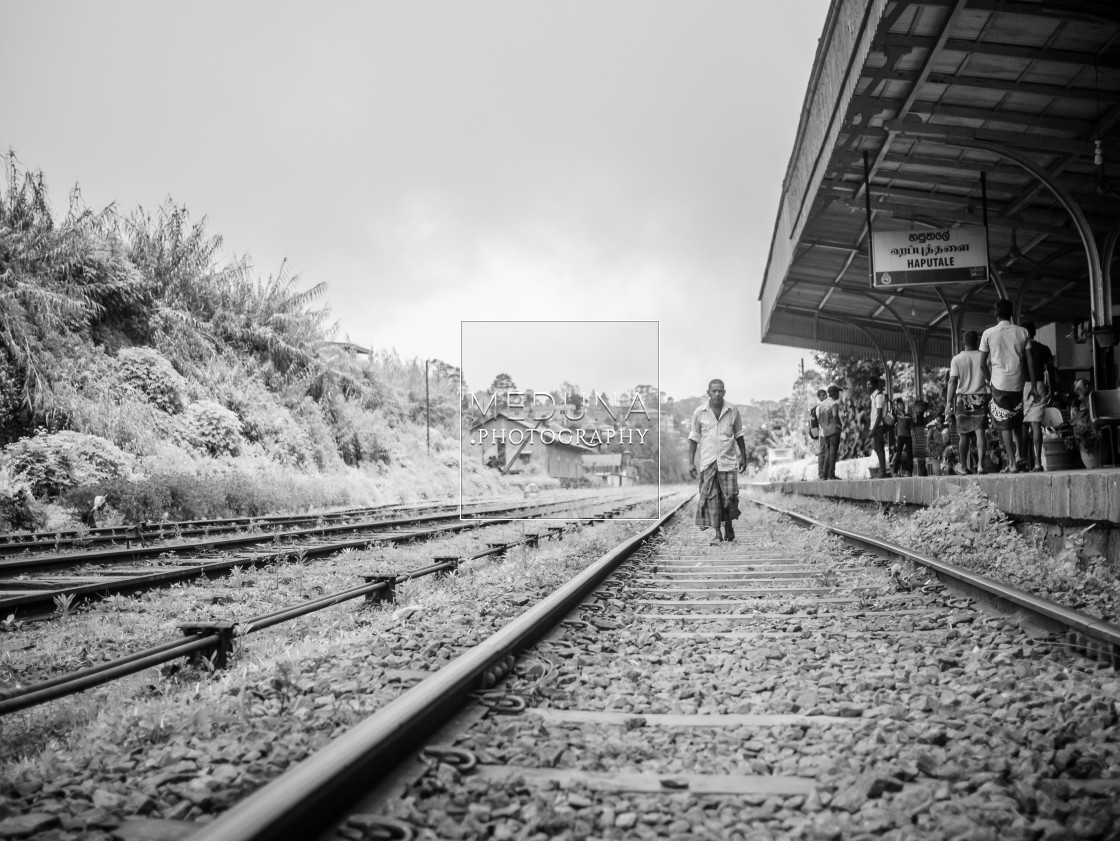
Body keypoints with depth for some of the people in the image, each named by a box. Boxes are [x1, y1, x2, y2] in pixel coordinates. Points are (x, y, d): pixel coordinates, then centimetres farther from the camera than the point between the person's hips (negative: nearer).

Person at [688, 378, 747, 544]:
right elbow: (694, 438, 5)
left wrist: (743, 458, 13)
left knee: (730, 496, -2)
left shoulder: (733, 411, 1)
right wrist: (691, 462, 1)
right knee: (711, 498, -4)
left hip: (728, 461, 0)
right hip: (708, 462, 0)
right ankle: (717, 534, 4)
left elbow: (739, 436, 12)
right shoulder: (699, 412, -1)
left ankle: (728, 526, 25)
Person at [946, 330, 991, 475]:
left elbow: (953, 381, -8)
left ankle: (963, 467, 14)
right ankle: (980, 465, -14)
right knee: (979, 432, -4)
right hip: (980, 397, 0)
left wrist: (949, 402, -8)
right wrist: (992, 397, 11)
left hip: (962, 398, 0)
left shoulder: (957, 359, -1)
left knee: (964, 435, 8)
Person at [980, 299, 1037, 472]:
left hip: (999, 383, -2)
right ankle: (1019, 456, 11)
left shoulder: (988, 333, -2)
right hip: (1017, 382, 2)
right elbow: (1030, 362, 2)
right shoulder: (1022, 332, 3)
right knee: (1017, 421, 21)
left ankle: (1012, 463, -1)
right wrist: (1033, 387, 5)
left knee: (1004, 424, 2)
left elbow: (982, 363, -1)